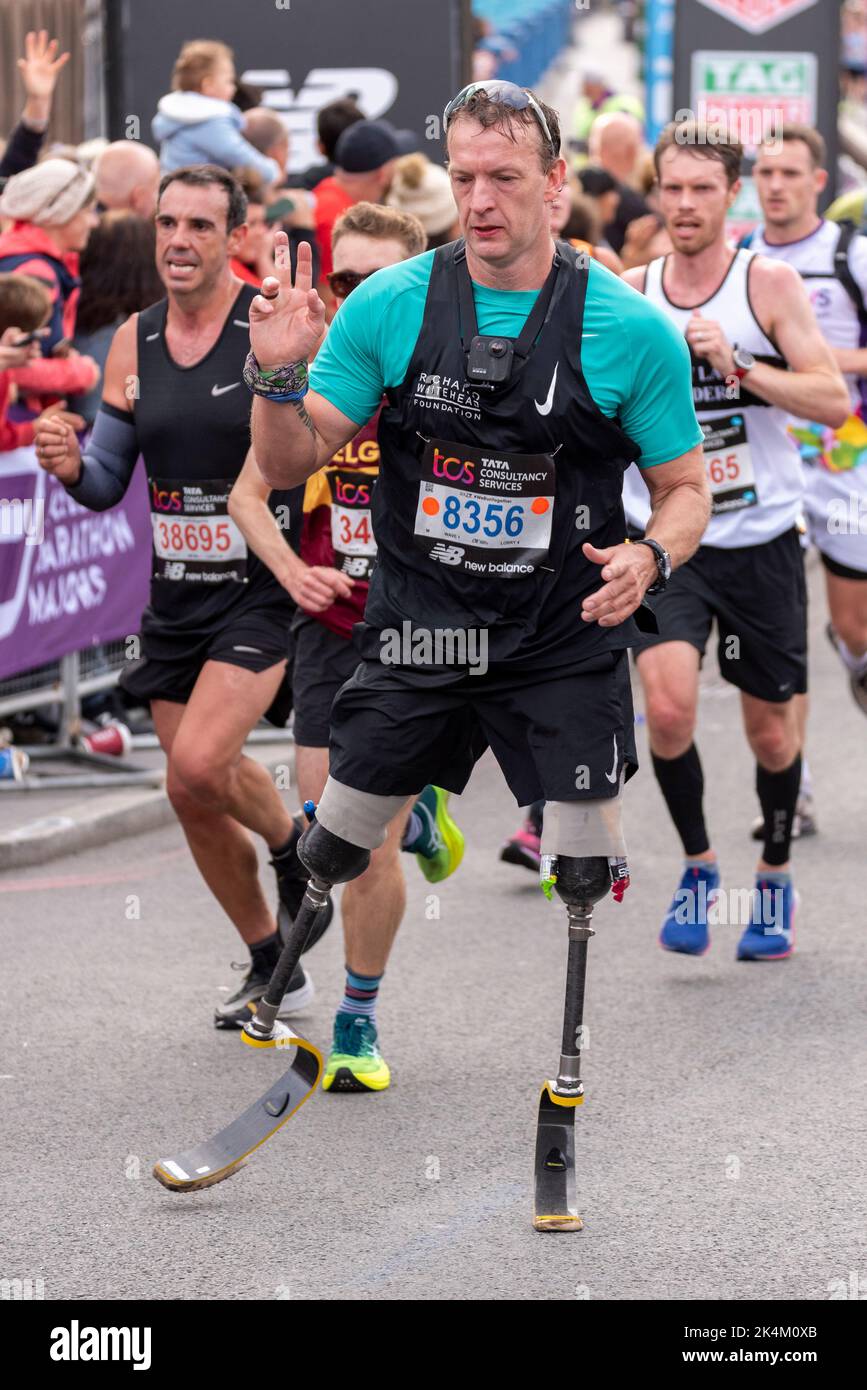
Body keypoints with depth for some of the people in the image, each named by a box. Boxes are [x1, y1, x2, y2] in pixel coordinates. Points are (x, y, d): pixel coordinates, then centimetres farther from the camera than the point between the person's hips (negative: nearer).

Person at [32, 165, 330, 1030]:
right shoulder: (134, 342, 6)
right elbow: (107, 485, 12)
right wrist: (72, 468, -9)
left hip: (266, 590, -6)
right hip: (177, 595, 6)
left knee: (198, 766, -22)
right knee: (194, 797, 9)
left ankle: (291, 842, 11)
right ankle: (273, 969, 28)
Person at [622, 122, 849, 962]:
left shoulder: (769, 283, -5)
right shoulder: (629, 294, 3)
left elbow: (834, 402, -13)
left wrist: (738, 365, -24)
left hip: (761, 538, -1)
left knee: (770, 726, 9)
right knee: (667, 704, -19)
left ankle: (774, 877, 33)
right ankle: (697, 864, 3)